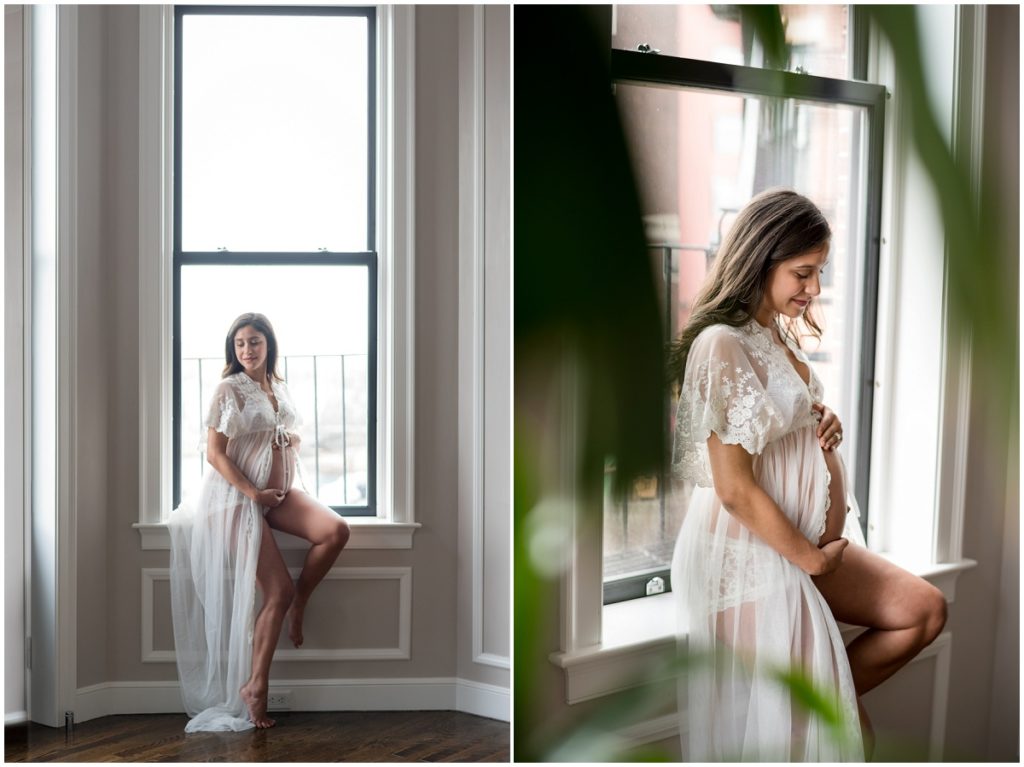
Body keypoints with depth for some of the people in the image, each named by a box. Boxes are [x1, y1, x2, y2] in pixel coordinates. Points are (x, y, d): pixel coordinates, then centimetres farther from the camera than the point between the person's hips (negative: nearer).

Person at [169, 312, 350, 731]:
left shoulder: (280, 389, 12)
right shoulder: (229, 390, -7)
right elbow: (215, 453, -12)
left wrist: (292, 439, 3)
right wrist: (254, 493, -17)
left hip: (279, 491, 6)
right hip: (237, 496, -6)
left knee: (336, 531, -22)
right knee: (278, 591, -13)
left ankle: (298, 604, 1)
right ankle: (256, 686, -2)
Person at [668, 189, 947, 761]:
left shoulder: (780, 332, 7)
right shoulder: (722, 345, -22)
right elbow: (735, 489, -24)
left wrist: (825, 426, 0)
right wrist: (810, 558, -12)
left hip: (811, 542, 9)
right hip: (754, 551, -9)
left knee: (926, 611, 9)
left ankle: (839, 696, 20)